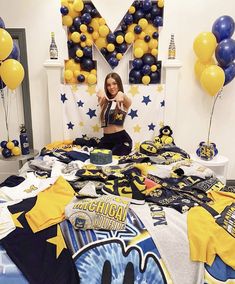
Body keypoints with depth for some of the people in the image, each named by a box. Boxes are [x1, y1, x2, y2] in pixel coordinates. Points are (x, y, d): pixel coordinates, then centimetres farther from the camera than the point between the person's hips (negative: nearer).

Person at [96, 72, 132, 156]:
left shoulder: (124, 102, 0)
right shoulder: (104, 100, 9)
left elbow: (128, 101, -24)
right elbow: (100, 95, -14)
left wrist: (123, 96, -49)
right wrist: (100, 94, -40)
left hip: (121, 139, -4)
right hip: (106, 139, 4)